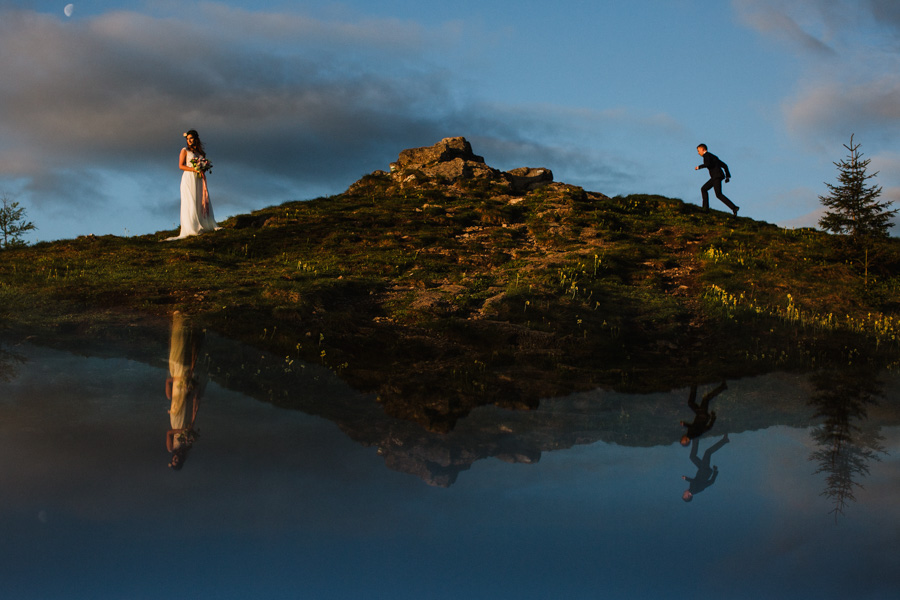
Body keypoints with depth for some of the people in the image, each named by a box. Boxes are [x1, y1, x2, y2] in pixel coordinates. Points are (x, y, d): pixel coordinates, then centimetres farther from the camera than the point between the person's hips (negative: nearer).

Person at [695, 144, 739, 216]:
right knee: (703, 189, 15)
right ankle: (705, 208, 9)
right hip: (716, 177, 10)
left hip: (717, 175, -10)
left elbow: (708, 164, -21)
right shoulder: (713, 156, 27)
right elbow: (725, 165, 25)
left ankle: (734, 207, -26)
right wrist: (728, 176, 21)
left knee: (718, 194, -17)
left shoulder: (706, 155, 0)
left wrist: (699, 167, -8)